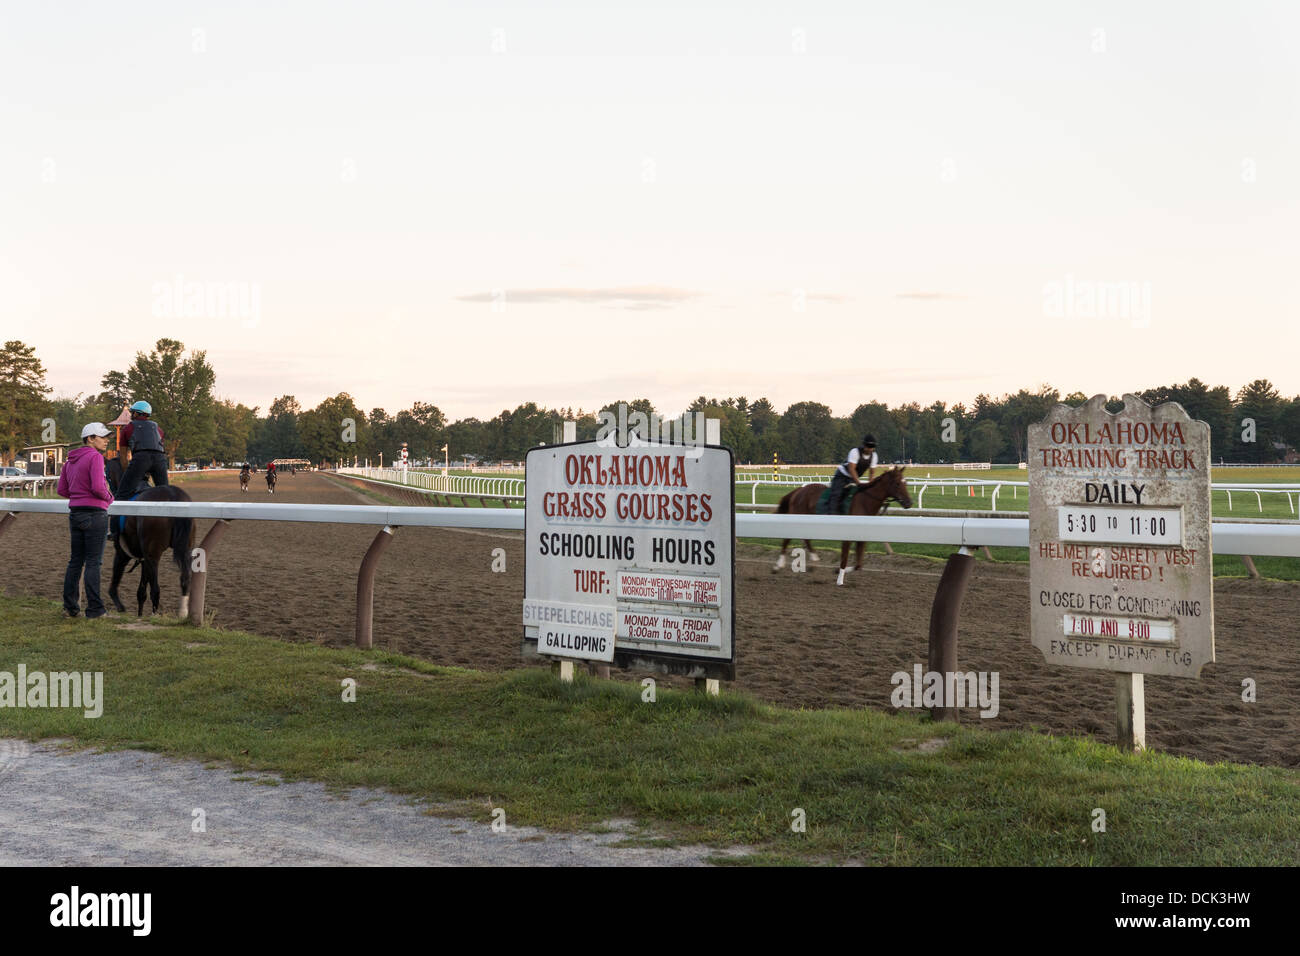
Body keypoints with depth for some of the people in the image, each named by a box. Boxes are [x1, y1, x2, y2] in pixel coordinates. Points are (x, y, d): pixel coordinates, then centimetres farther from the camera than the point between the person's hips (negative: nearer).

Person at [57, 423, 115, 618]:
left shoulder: (70, 461, 13)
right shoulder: (95, 457, -13)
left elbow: (62, 490, 14)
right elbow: (98, 487, -22)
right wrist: (109, 497, -4)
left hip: (75, 513, 8)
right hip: (95, 514, -8)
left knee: (75, 561, 13)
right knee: (94, 562, -3)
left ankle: (70, 606, 15)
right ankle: (94, 609, -1)